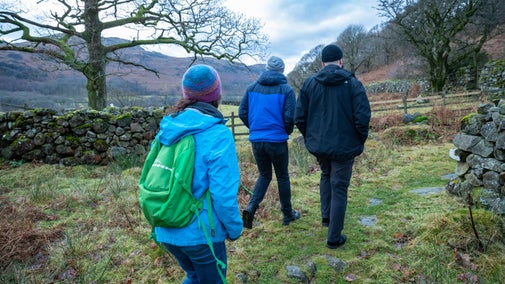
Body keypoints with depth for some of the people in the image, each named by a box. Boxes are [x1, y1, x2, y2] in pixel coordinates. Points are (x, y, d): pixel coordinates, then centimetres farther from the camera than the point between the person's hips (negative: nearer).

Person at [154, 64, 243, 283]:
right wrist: (235, 228, -4)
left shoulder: (168, 127, -1)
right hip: (200, 233, -5)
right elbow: (223, 194, -22)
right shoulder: (217, 134, -20)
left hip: (166, 231, 6)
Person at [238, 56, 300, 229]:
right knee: (282, 177, 13)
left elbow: (242, 112, 3)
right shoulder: (286, 90, -6)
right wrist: (287, 131, 8)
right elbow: (289, 117, -12)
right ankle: (287, 214, 25)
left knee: (264, 175, 18)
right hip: (277, 141, -3)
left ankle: (251, 207, -1)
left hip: (256, 140, 3)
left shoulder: (252, 87, 5)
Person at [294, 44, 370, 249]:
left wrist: (309, 137, 12)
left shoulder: (309, 83, 0)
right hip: (344, 146, -3)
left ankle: (326, 217, 33)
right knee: (339, 188, 7)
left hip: (318, 145, 3)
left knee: (326, 175, 30)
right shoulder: (352, 83, -6)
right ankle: (334, 238, 15)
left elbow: (299, 117, -3)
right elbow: (362, 117, -14)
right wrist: (360, 140, 2)